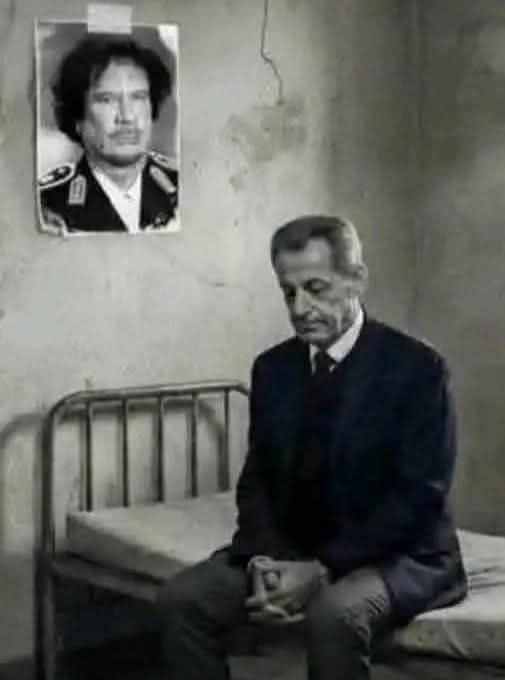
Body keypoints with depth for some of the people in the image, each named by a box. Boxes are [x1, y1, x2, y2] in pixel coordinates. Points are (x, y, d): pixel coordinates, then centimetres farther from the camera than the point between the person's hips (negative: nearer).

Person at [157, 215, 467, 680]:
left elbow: (419, 496, -16)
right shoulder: (273, 368, 6)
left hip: (397, 555, -5)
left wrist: (323, 570, -23)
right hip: (288, 551, 5)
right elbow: (256, 480, 7)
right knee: (182, 599, -16)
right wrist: (266, 561, -14)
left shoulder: (416, 366, -11)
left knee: (334, 613, -36)